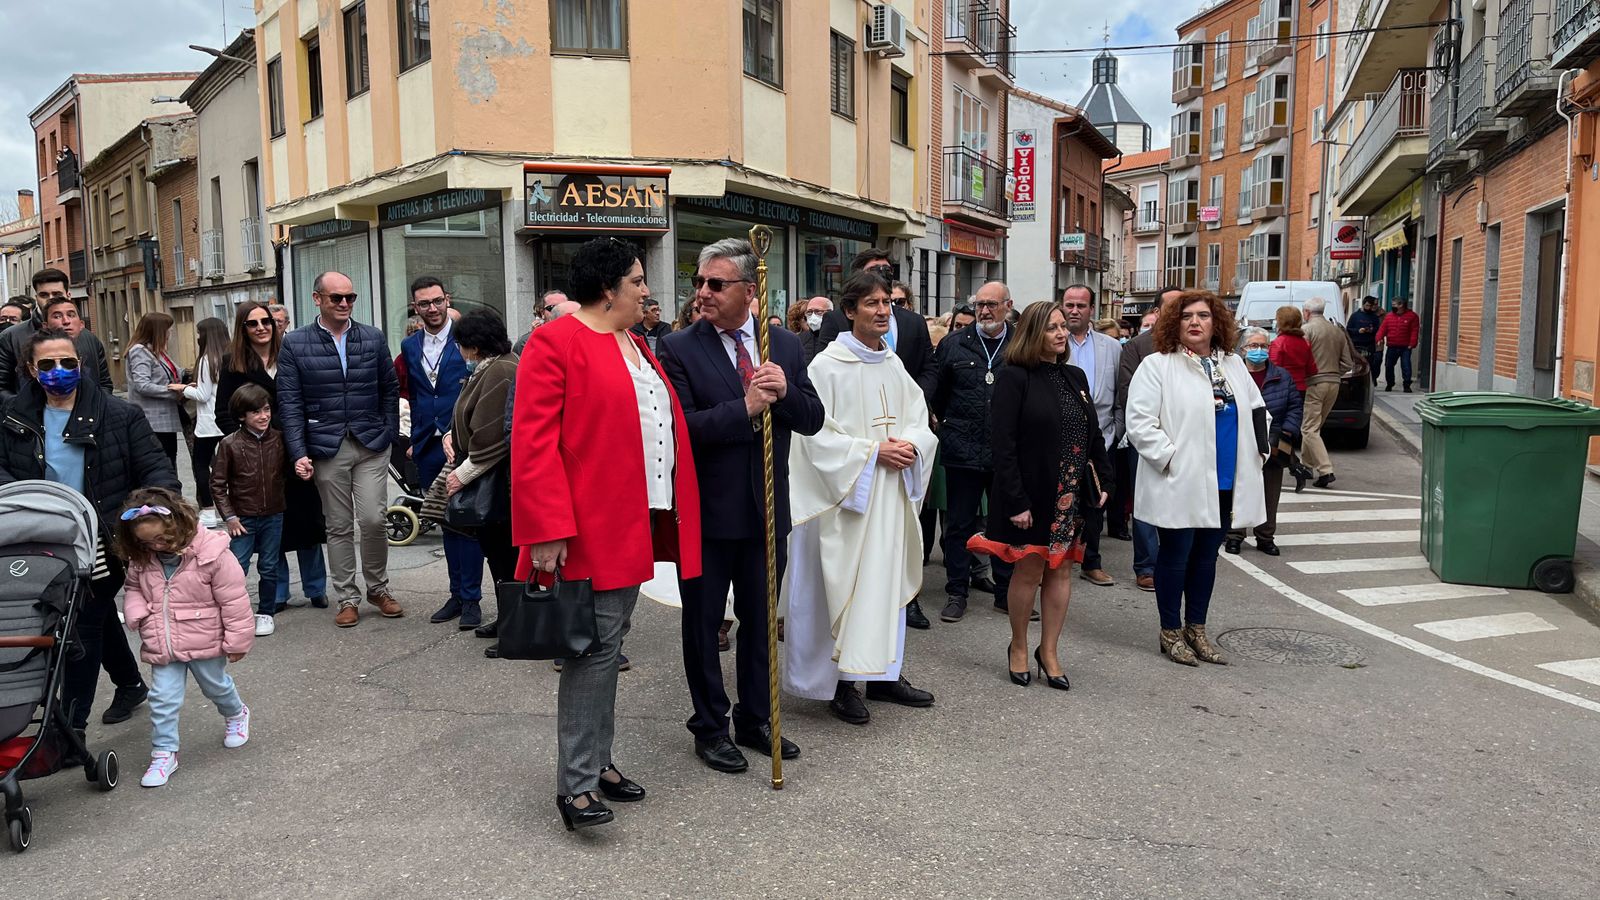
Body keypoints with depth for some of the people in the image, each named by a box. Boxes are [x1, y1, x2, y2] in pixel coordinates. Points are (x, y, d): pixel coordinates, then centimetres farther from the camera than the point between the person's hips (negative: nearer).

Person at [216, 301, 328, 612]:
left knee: (307, 519, 5)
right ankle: (277, 594, 16)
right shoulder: (234, 363, 3)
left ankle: (315, 589, 17)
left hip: (296, 451, 1)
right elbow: (223, 414, 3)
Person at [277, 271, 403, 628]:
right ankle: (347, 599, 19)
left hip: (371, 445, 1)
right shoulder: (295, 344, 1)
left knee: (373, 520, -6)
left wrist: (389, 434, 2)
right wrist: (299, 452, -9)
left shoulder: (373, 338, 6)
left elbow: (390, 390, 11)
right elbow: (289, 402, -2)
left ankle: (378, 588, 17)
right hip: (326, 450, -1)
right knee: (339, 527, 7)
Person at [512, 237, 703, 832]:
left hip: (636, 523, 9)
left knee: (607, 645, 15)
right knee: (597, 646, -7)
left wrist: (668, 514, 14)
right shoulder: (555, 343, -10)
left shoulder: (634, 346, 17)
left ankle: (598, 760, 26)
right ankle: (575, 783, 2)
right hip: (590, 526, -9)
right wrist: (546, 530, -21)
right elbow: (533, 442, -16)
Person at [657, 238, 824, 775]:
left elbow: (813, 420, 1)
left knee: (761, 622, 16)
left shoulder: (785, 346, 3)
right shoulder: (679, 349, -9)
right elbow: (683, 426, -18)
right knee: (703, 624, 10)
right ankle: (710, 727, 27)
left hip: (767, 509, 4)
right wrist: (746, 407, -25)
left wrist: (785, 393, -18)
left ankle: (755, 720, 34)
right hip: (707, 510, -4)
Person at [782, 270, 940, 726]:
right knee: (845, 581, -2)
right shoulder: (828, 365, -9)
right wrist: (873, 452, -18)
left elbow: (919, 420, 13)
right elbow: (817, 433, -13)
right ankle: (842, 680, 9)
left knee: (887, 577, 11)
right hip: (846, 492, -6)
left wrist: (910, 446, -8)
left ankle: (882, 673, 22)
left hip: (892, 491, 6)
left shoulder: (894, 364, 10)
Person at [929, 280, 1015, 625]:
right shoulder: (953, 344, 4)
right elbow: (936, 394, 10)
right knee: (959, 524, 8)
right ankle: (956, 592, 18)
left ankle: (1007, 592, 23)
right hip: (962, 452, 0)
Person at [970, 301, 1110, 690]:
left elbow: (1094, 435, 14)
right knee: (1030, 568, 4)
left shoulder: (1075, 377, 11)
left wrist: (1104, 479, 4)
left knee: (1061, 568, 9)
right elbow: (1003, 443, -15)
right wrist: (1015, 501, -19)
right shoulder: (1014, 377, -10)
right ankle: (1018, 647, 23)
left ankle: (1049, 651, 21)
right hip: (1032, 492, -6)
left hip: (1072, 493, 6)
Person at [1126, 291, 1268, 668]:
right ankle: (1171, 632, 19)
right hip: (1180, 484, -6)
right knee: (1176, 556, 4)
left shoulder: (1233, 365, 12)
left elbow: (1256, 408, 24)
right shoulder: (1157, 366, -8)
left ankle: (1196, 629, 28)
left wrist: (1258, 451, 13)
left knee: (1206, 557, 15)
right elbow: (1139, 422, -14)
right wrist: (1170, 458, -16)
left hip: (1224, 482, 6)